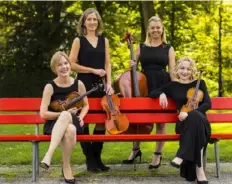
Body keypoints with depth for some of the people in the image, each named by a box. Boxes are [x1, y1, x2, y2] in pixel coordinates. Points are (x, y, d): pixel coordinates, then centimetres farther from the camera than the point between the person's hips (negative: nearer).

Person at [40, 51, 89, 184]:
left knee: (70, 127, -38)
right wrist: (65, 113, -14)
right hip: (54, 125, -1)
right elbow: (43, 113, -7)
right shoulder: (50, 87, -4)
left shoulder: (78, 84, 3)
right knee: (69, 130, -39)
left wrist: (80, 117, -3)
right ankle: (67, 167, -32)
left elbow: (86, 105, 17)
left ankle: (49, 154, -42)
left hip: (74, 123, 2)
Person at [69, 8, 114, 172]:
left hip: (100, 85, 4)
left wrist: (109, 83, -6)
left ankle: (97, 157, 15)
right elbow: (72, 64, -6)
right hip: (84, 86, -3)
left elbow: (107, 64, 7)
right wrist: (93, 70, -12)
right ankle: (90, 159, 7)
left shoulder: (104, 40, 11)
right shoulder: (79, 40, 0)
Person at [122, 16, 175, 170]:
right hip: (145, 85, 2)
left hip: (162, 85, -2)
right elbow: (134, 66, 16)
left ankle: (158, 155, 12)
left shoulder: (168, 48, 6)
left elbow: (172, 71, 2)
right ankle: (136, 149, 26)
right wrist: (132, 65, -7)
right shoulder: (141, 47, 10)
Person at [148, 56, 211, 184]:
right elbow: (150, 94, 20)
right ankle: (199, 169, -43)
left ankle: (182, 156, -40)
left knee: (194, 116, -39)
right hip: (184, 123, 0)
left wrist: (189, 113, -18)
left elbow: (207, 104, -2)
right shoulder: (173, 86, 15)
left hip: (200, 121, 0)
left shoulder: (199, 83, 12)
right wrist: (162, 93, -4)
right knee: (194, 117, -38)